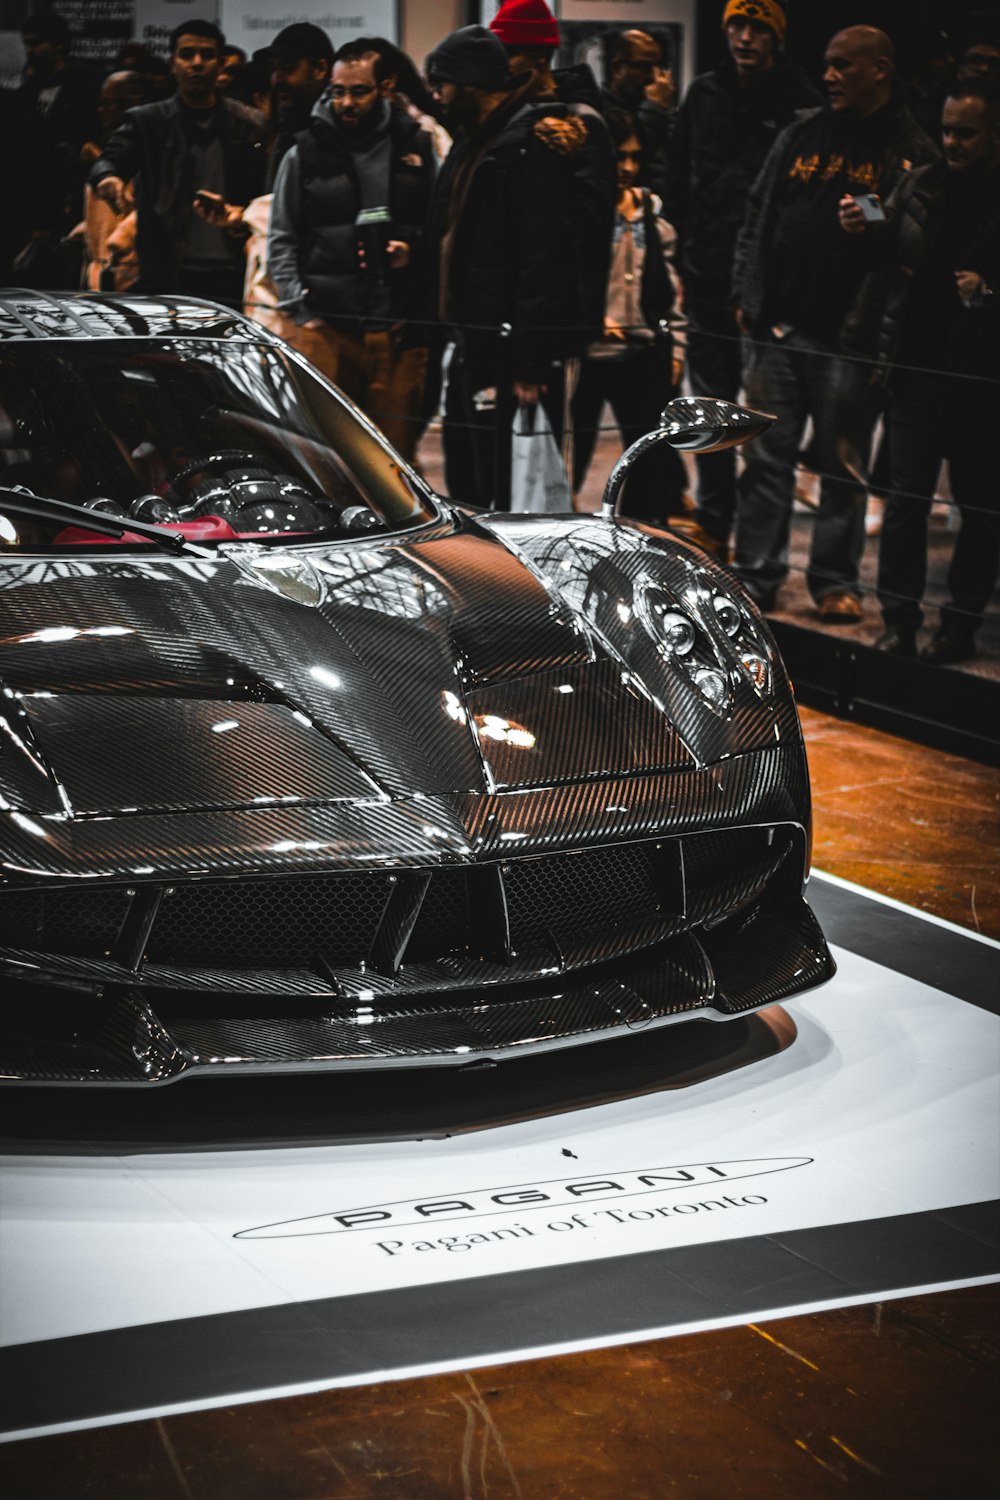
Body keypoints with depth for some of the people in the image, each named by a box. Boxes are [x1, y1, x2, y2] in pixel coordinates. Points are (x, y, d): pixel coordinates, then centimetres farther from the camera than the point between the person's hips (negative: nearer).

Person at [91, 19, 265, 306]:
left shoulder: (249, 125, 9)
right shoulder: (146, 121, 7)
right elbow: (111, 158, -9)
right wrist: (108, 176, -32)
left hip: (231, 277, 1)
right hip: (165, 275, -1)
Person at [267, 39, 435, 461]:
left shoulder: (417, 148, 10)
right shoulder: (304, 154, 8)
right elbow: (281, 241, 10)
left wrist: (415, 250, -6)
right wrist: (301, 311, 2)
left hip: (400, 330, 1)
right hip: (326, 329, 0)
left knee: (395, 453, 2)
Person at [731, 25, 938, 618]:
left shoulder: (912, 151, -1)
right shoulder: (801, 135, 11)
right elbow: (758, 216, 13)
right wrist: (747, 296, 6)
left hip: (850, 339, -4)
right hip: (778, 329, 4)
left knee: (844, 465, 5)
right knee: (767, 457, 5)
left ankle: (836, 581, 14)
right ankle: (756, 574, 12)